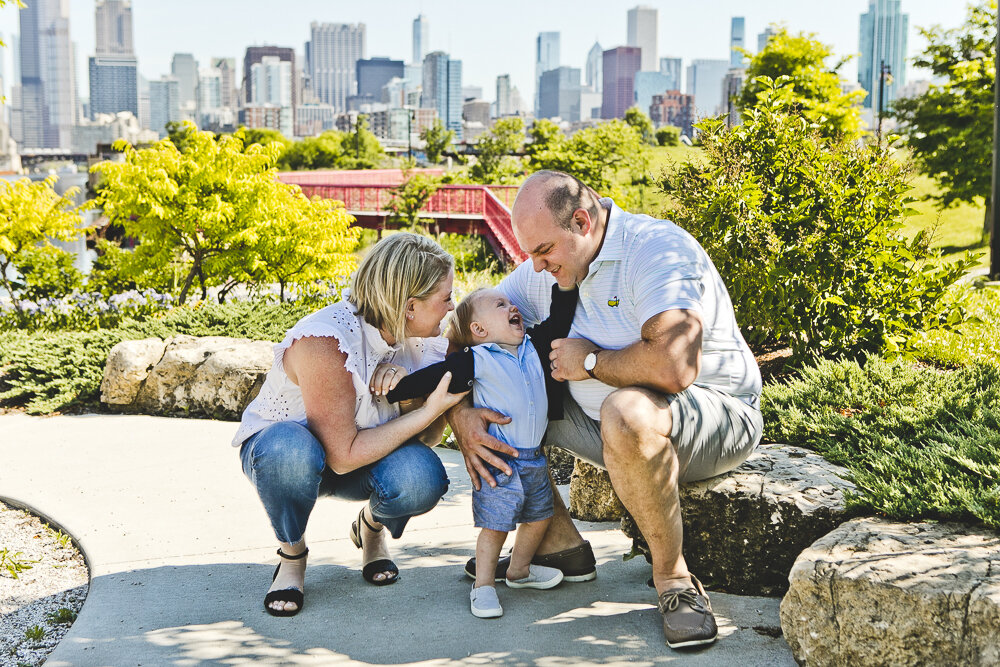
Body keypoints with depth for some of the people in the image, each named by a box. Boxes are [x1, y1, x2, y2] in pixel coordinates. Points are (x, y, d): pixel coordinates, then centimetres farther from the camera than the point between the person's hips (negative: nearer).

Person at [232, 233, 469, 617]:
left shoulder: (420, 340, -12)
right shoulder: (325, 342, -32)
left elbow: (430, 437, -5)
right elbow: (342, 457, -30)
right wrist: (429, 410, -32)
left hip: (363, 453, 5)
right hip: (276, 445, -4)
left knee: (421, 477, -29)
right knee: (291, 449, -41)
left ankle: (371, 528, 8)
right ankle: (291, 555, -9)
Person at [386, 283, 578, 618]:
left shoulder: (533, 345, 7)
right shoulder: (476, 361, -11)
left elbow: (559, 320, 15)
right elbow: (434, 377, -13)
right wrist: (393, 388, -16)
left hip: (534, 458, 7)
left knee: (538, 516, 19)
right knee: (495, 525, -3)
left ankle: (519, 569, 40)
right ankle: (483, 584, 14)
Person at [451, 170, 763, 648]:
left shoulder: (657, 249, -23)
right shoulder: (544, 269, 0)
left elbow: (672, 368, -38)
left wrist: (590, 361, -21)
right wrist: (461, 414, -14)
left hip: (716, 416, -7)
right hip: (605, 426, 8)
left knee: (626, 412, -40)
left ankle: (673, 576, -19)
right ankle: (560, 544, 7)